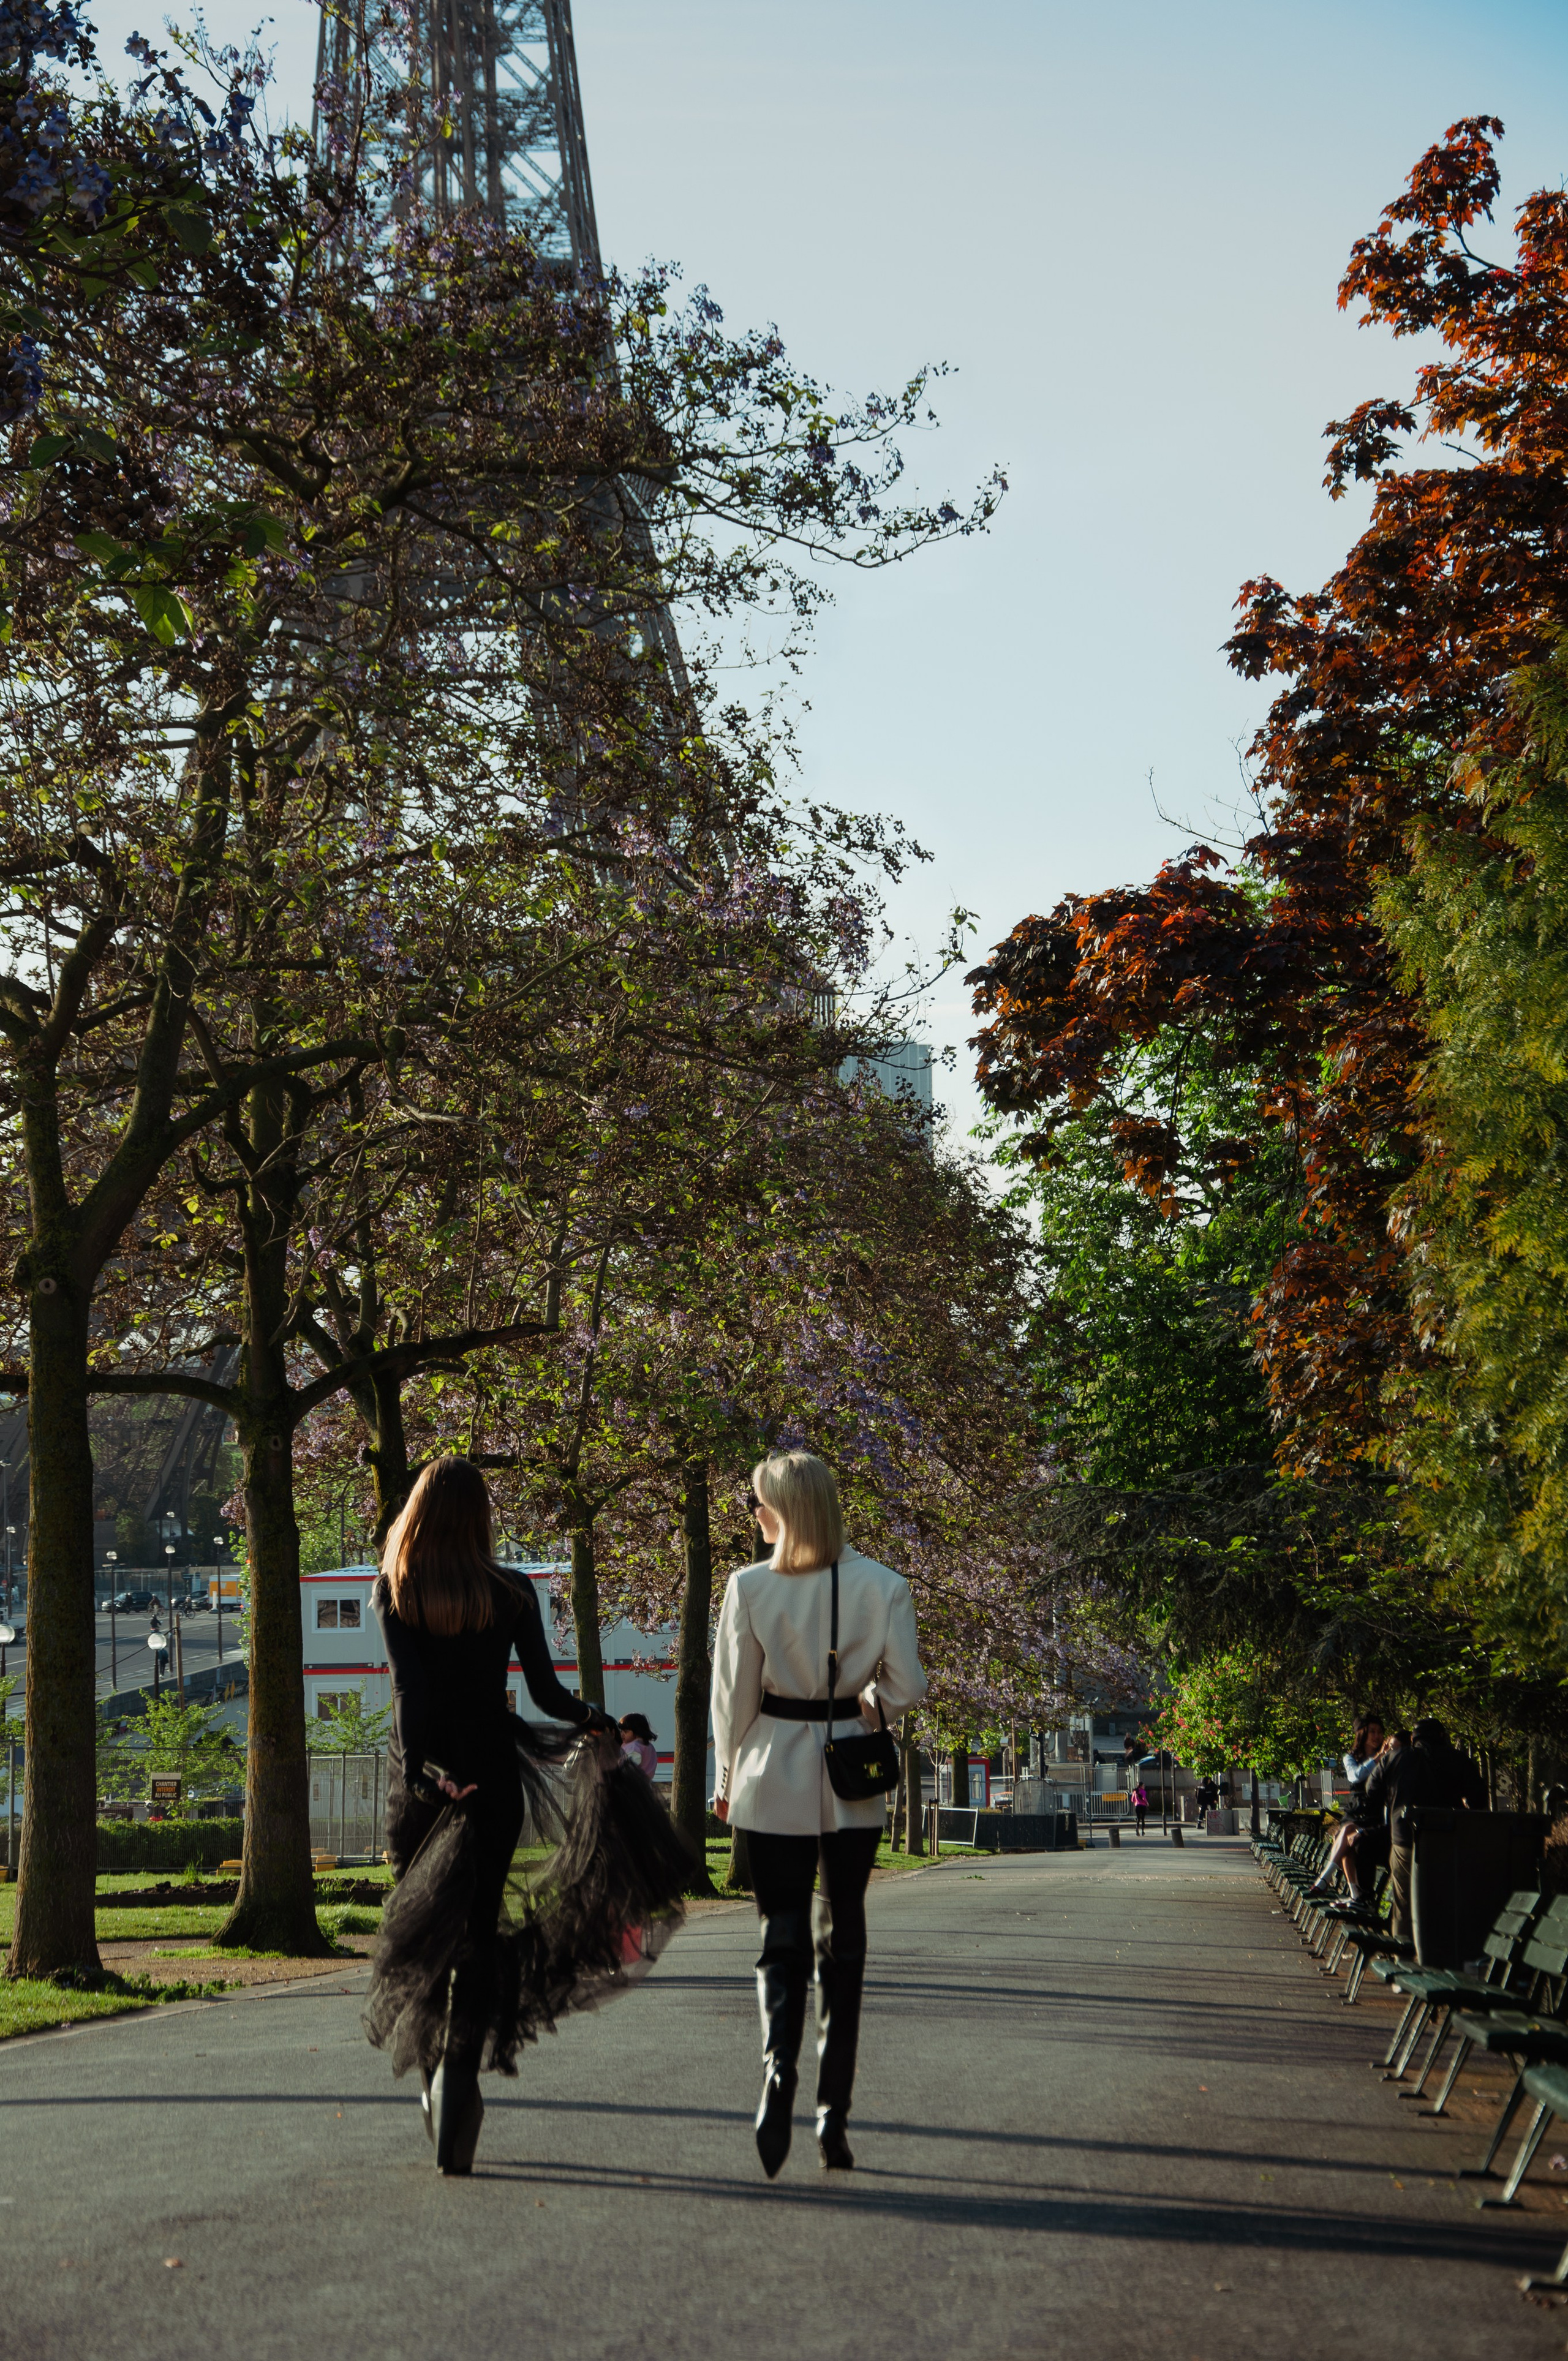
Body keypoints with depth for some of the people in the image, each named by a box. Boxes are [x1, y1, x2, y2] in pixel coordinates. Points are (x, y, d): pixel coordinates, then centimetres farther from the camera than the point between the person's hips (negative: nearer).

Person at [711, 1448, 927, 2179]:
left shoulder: (749, 1587, -10)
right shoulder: (882, 1585, -6)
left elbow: (733, 1693, -5)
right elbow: (906, 1686, -7)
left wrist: (725, 1778, 9)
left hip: (774, 1781, -1)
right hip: (854, 1786, 1)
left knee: (781, 1935, 7)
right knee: (842, 1940, 12)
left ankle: (778, 2077, -18)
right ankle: (833, 2118, 12)